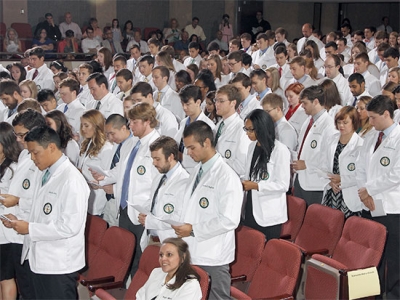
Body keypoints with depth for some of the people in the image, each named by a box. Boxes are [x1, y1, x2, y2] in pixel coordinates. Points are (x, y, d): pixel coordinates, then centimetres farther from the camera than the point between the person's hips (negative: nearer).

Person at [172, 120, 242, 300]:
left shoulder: (226, 176, -14)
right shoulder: (197, 171, 13)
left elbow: (229, 220, -20)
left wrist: (193, 230, -18)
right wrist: (183, 228, 6)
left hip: (213, 258, -8)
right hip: (192, 253, 8)